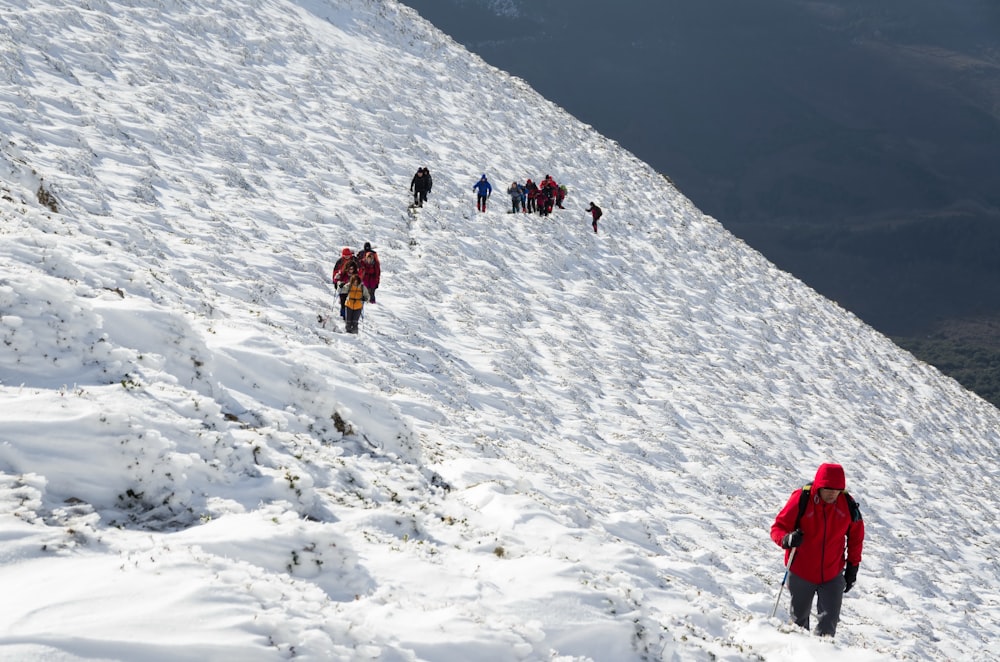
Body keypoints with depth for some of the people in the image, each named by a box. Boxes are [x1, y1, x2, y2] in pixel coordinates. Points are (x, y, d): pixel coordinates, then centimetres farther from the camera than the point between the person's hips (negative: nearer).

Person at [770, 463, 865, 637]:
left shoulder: (847, 505, -9)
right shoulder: (801, 499, -18)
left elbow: (856, 536, 7)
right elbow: (777, 527, -14)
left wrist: (853, 566, 7)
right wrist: (787, 539, -36)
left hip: (832, 575, 1)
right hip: (801, 573, -1)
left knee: (829, 620, -5)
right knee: (799, 618, 16)